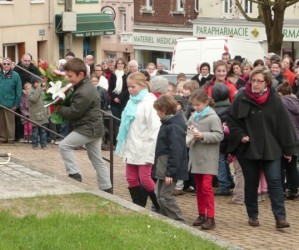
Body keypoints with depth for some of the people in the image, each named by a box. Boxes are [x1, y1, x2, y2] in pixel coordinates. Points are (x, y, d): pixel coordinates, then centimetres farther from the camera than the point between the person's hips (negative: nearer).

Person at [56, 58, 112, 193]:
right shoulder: (85, 86, 10)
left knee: (64, 145, -8)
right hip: (93, 128, 10)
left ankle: (74, 174, -7)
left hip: (88, 128, -10)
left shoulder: (83, 93, -23)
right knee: (97, 160, 13)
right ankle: (106, 189, 16)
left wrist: (58, 108, -5)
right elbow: (74, 106, 17)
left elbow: (73, 112, -20)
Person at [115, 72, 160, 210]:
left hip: (144, 149, -8)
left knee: (145, 179, -6)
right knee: (131, 178, 9)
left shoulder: (149, 103, -13)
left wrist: (151, 152, -19)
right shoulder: (132, 102, 12)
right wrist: (123, 146, 16)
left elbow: (155, 129, -17)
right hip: (131, 148, 8)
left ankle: (161, 208, 7)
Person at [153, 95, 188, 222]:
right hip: (163, 169, 10)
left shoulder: (174, 127, -18)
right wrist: (157, 168, 20)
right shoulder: (166, 124, 13)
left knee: (165, 197, -9)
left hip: (170, 169, -10)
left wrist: (170, 173, -23)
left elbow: (176, 152, -23)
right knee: (160, 195, 13)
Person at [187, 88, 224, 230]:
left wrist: (203, 136, -21)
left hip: (208, 158, -7)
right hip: (196, 156, 7)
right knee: (199, 187, 12)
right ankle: (201, 214, 20)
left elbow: (219, 135, -13)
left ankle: (210, 217, -8)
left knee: (206, 186, -10)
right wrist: (189, 135, 1)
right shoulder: (194, 116, 10)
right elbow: (188, 127, 22)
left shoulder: (213, 117, -10)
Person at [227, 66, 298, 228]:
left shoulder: (274, 101, -4)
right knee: (251, 183, 10)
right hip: (247, 149, 1)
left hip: (270, 149, -1)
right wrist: (240, 136, -11)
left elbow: (284, 125, 0)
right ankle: (253, 216, 21)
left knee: (274, 181, -7)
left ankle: (280, 217, -7)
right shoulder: (241, 98, -4)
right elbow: (231, 119, 3)